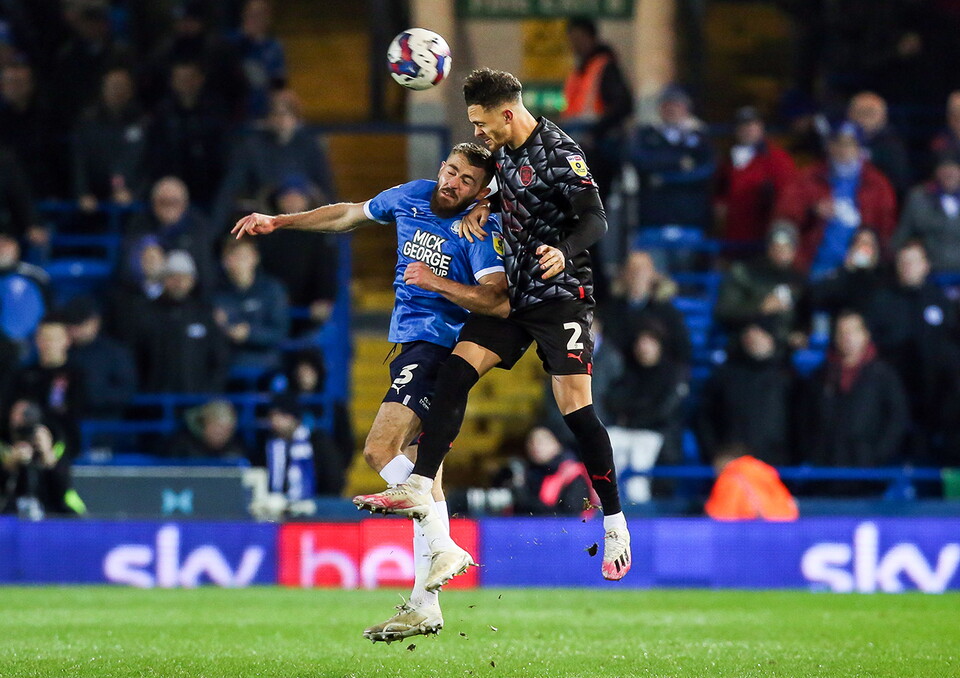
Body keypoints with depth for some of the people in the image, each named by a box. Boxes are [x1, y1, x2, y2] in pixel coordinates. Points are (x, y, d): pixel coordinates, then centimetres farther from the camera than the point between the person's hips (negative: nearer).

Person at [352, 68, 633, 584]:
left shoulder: (558, 153, -17)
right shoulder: (504, 147, 7)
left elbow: (596, 220, -24)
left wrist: (565, 252, -43)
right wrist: (484, 206, 8)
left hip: (561, 294, -8)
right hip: (514, 292, 8)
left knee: (575, 406, -13)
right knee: (455, 372, -6)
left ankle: (615, 525, -4)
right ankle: (418, 489, -6)